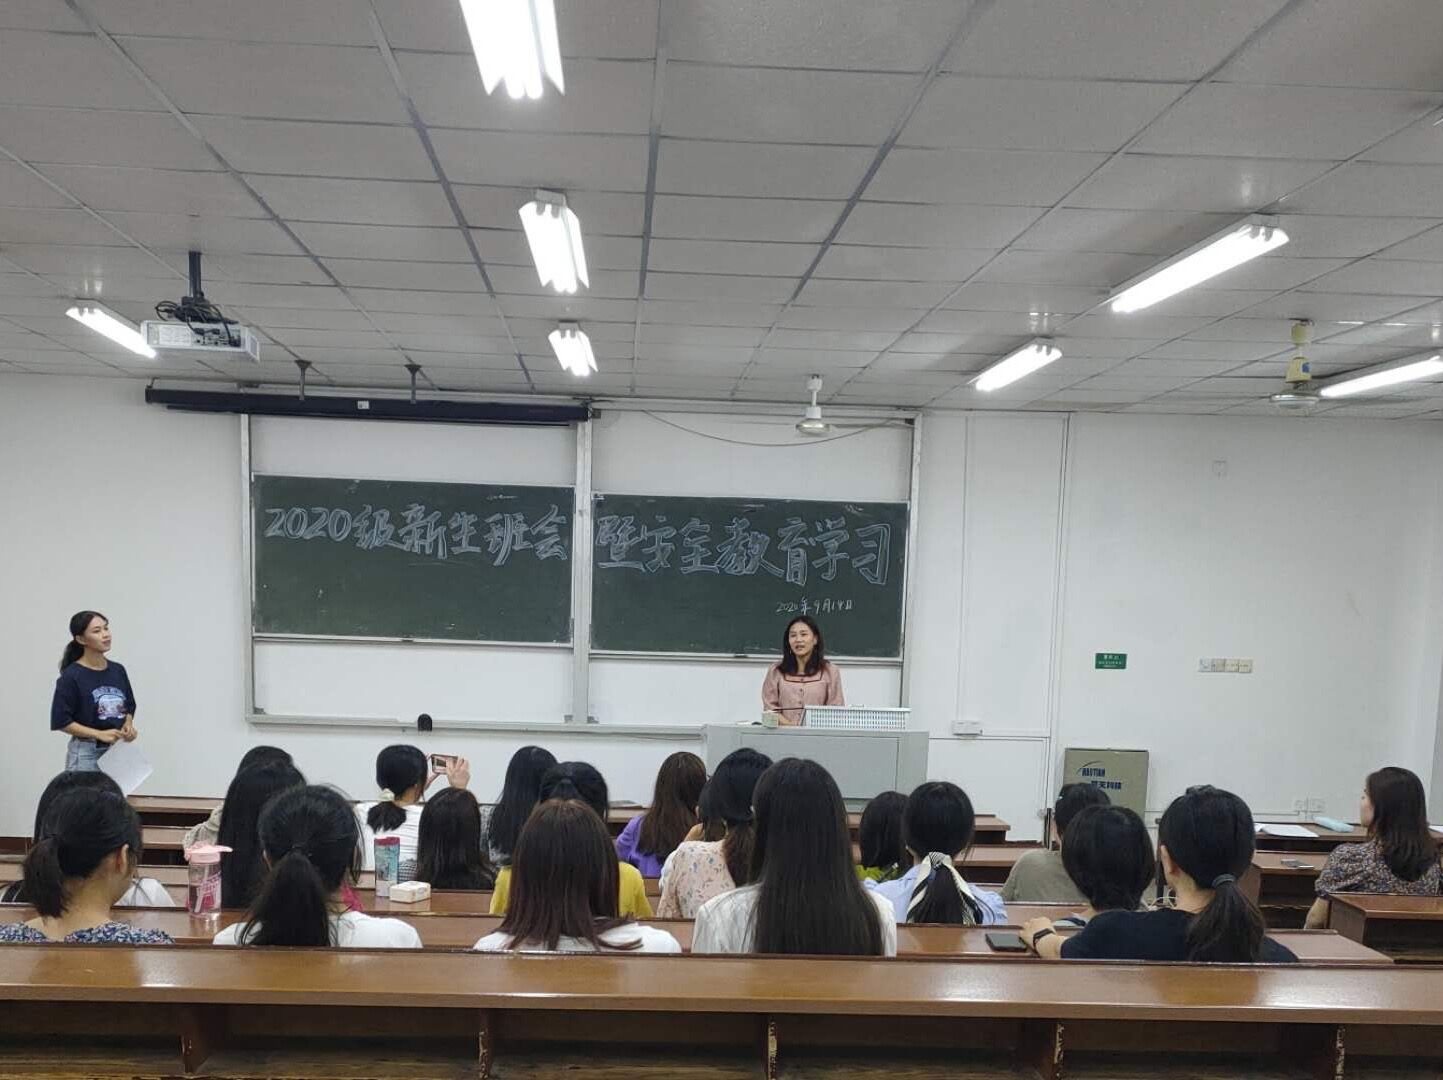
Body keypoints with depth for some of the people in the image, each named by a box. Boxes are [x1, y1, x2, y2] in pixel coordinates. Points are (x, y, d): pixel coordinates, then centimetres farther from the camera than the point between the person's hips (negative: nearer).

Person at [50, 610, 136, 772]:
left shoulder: (118, 671, 7)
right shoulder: (71, 676, -10)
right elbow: (61, 721, -11)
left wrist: (129, 725, -4)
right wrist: (99, 734, -19)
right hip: (86, 754, -5)